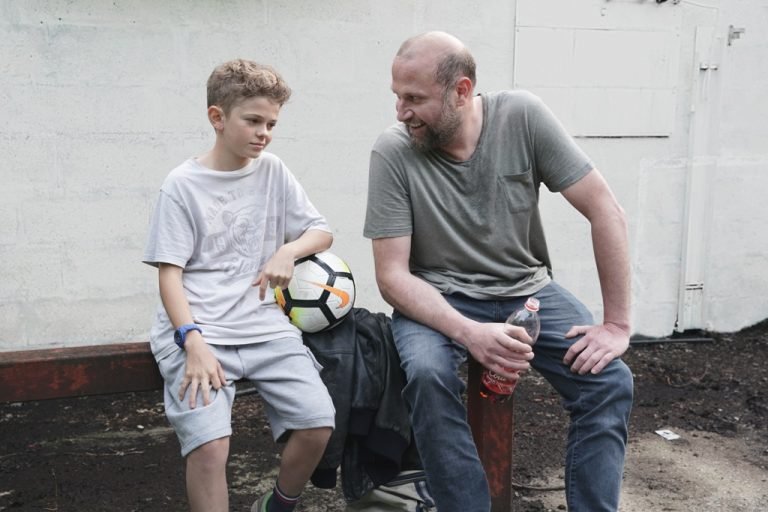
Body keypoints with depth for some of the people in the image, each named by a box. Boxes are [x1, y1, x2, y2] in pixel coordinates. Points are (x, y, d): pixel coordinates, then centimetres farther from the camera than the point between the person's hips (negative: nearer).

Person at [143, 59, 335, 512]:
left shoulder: (274, 172, 11)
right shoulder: (183, 185, 1)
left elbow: (322, 233, 15)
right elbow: (170, 274, -4)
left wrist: (288, 251, -7)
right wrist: (193, 343, -19)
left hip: (264, 325, 4)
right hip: (197, 328, -3)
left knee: (319, 423, -14)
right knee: (210, 442, -26)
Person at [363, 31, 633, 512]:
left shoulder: (522, 115, -14)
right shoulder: (392, 151, -16)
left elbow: (605, 210, -11)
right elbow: (392, 274, -15)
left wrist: (618, 323, -15)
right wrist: (469, 333, -31)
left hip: (528, 289, 2)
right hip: (439, 297, -1)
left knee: (610, 381, -19)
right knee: (427, 374, -32)